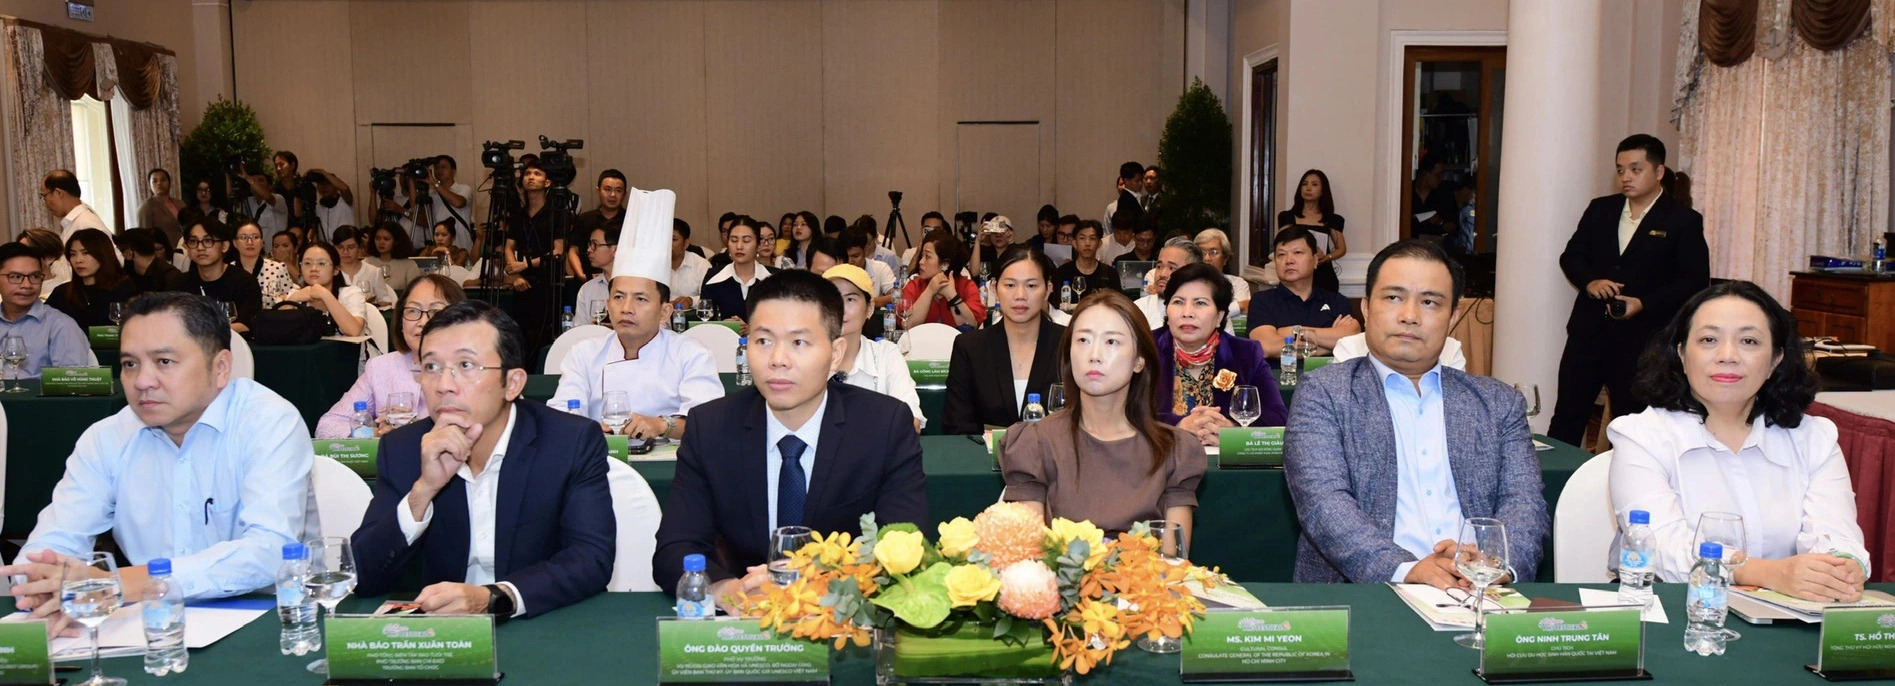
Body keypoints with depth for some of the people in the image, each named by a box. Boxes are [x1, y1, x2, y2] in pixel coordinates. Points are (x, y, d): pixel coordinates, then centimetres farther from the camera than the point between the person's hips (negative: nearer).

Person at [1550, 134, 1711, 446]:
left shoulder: (1684, 221, -3)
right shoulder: (1600, 210, 10)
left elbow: (1696, 281, -6)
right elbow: (1571, 256, 12)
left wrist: (1644, 303, -18)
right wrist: (1589, 281, -9)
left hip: (1642, 341, -3)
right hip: (1588, 332, 4)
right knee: (1567, 415, 4)